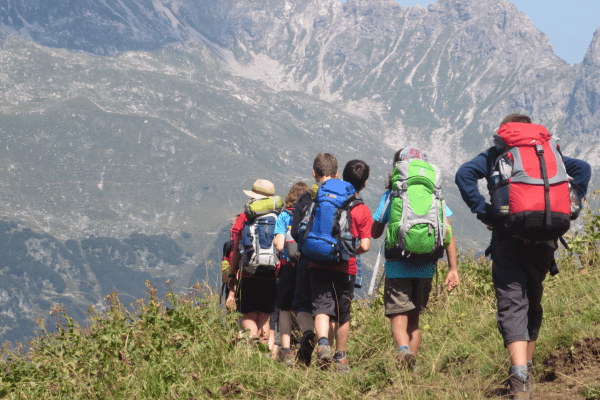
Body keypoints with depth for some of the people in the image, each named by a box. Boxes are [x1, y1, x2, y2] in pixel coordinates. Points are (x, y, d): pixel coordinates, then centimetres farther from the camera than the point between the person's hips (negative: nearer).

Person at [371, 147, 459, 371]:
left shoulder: (390, 195, 2)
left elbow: (375, 233, 10)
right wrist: (453, 268, 2)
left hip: (398, 267, -3)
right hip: (426, 268, 3)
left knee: (398, 317, -5)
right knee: (413, 318, 18)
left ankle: (404, 349, -33)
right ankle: (412, 365, 18)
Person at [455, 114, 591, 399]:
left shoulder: (495, 155, 13)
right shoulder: (548, 152, 20)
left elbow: (464, 174, -5)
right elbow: (582, 169, 5)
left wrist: (483, 212, -4)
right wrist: (567, 209, 5)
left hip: (509, 236, -3)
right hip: (544, 238, 3)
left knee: (512, 306, -10)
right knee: (532, 303, 19)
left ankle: (520, 374, -27)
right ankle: (527, 368, 23)